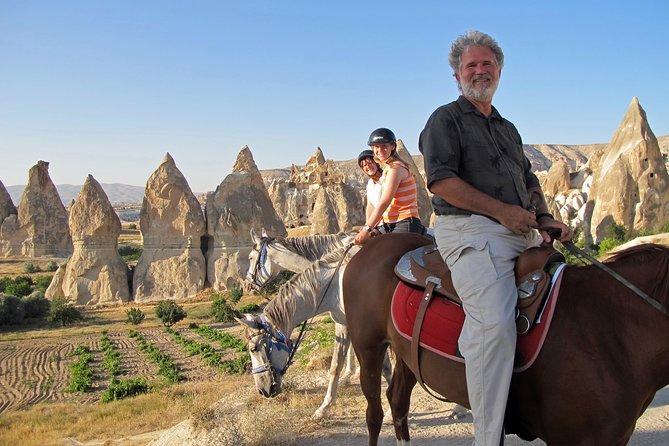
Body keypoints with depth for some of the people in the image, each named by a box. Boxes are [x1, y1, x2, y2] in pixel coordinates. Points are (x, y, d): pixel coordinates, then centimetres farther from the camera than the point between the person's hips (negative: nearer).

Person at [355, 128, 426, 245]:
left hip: (405, 224, -9)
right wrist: (369, 228, 5)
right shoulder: (387, 169, 18)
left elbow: (384, 203, -18)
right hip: (389, 225, 9)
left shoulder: (395, 168, -11)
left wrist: (367, 229, -20)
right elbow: (384, 205, 13)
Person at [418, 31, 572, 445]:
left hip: (523, 235, 9)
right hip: (470, 230, -8)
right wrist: (502, 210, -13)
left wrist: (545, 218, 8)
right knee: (496, 324, -27)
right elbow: (442, 180, -10)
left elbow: (530, 181, 30)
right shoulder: (446, 119, 4)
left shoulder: (508, 129, 28)